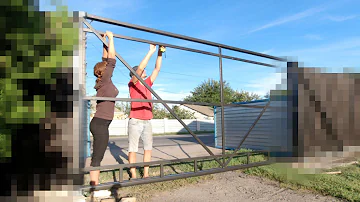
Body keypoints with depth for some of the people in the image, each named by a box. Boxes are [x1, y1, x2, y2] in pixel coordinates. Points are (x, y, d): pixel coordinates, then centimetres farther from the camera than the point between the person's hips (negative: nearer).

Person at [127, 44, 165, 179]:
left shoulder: (147, 83, 15)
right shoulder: (133, 83, -2)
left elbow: (157, 69, 14)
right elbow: (140, 67, -15)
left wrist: (160, 53, 7)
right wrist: (151, 51, -14)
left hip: (147, 122, 7)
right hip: (135, 121, -6)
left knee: (148, 147, 7)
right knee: (133, 148, 0)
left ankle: (146, 174, 15)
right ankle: (133, 175, 6)